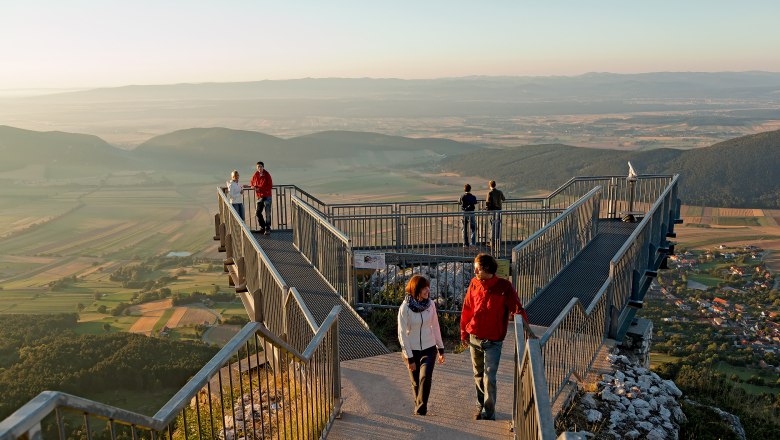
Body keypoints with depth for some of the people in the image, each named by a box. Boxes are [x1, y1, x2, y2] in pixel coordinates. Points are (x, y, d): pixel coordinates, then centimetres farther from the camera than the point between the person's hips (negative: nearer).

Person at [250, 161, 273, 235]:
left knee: (267, 213, -3)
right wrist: (254, 186, -3)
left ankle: (267, 228, 6)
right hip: (259, 196, 5)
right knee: (257, 212, 8)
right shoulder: (255, 174, 3)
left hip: (267, 196, -5)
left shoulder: (267, 175, -11)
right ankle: (262, 227, 24)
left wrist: (260, 189, -19)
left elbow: (270, 186, -14)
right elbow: (252, 182, 19)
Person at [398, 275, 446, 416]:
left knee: (425, 377, -17)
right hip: (412, 350, -2)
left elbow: (435, 327, 7)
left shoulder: (430, 304, -4)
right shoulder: (405, 308, -15)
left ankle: (420, 410, -8)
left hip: (429, 348, 2)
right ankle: (420, 408, 30)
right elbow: (402, 334, -12)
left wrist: (441, 349, 11)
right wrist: (409, 358, -12)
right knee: (416, 382, 9)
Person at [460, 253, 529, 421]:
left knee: (489, 378, -6)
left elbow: (517, 309, -11)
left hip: (493, 341, -4)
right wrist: (464, 332, 11)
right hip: (474, 339, 4)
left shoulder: (504, 286, -10)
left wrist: (526, 328, -23)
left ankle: (489, 412, 8)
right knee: (478, 375, 17)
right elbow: (467, 310, 8)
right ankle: (481, 405, 33)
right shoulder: (474, 284, -1)